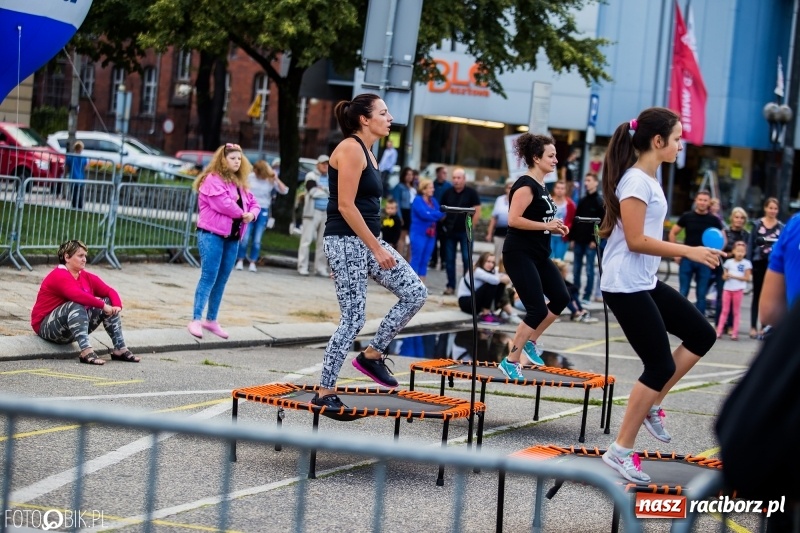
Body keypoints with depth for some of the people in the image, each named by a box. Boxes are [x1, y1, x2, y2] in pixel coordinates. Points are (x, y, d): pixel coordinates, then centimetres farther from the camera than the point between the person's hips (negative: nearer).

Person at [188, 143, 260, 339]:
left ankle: (211, 320, 19)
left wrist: (252, 214, -5)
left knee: (221, 280, 10)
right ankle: (196, 320, -9)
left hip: (232, 237, 8)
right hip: (211, 234, -8)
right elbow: (223, 203, -20)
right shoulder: (213, 179, -9)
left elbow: (253, 203, 19)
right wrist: (242, 214, -5)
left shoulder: (240, 183, 19)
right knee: (209, 278, -11)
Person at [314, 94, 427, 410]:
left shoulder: (366, 152, 16)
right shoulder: (351, 149, -14)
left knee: (416, 293, 4)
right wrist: (377, 249, -20)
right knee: (353, 318, -7)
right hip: (346, 241, -10)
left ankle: (372, 354, 13)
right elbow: (345, 206, -20)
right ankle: (325, 393, 3)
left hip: (366, 241, 10)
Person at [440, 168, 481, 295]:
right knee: (449, 259, 5)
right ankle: (450, 285, 13)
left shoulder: (471, 193, -3)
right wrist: (444, 224, 3)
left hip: (465, 231, -4)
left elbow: (477, 212, -5)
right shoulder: (448, 193, 8)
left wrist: (471, 227, -9)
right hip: (450, 231, 4)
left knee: (467, 259, -4)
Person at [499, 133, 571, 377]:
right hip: (519, 255, -10)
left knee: (561, 298, 5)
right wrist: (546, 225, -22)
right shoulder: (526, 185, -15)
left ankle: (531, 341, 21)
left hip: (539, 255, 10)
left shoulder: (541, 186, 14)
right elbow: (513, 220, -24)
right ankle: (511, 361, 1)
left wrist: (554, 228, 9)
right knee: (537, 310, -10)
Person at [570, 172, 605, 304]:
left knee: (589, 269, -2)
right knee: (576, 269, 8)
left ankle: (587, 296, 1)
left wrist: (595, 240, -15)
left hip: (591, 242, -6)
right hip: (579, 240, 6)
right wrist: (572, 237, 7)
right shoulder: (582, 201, 14)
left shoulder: (600, 202, -3)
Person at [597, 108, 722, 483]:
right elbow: (635, 241, -22)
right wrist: (687, 251, -22)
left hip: (645, 283, 10)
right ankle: (621, 451, 3)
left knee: (702, 334, 11)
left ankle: (651, 406, 17)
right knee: (660, 366, -6)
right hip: (625, 286, -10)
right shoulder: (636, 180, -18)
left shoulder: (648, 178, 13)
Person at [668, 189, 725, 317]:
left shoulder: (714, 220, 2)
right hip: (687, 259, 0)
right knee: (683, 293, 2)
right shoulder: (687, 216, 1)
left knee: (701, 295, 5)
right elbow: (673, 233, 7)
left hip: (705, 261, 0)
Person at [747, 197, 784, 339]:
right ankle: (753, 327, 10)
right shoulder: (757, 225, 1)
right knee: (757, 296, 6)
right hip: (759, 264, 0)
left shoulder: (782, 227, 2)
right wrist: (748, 264, -5)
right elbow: (750, 245, 1)